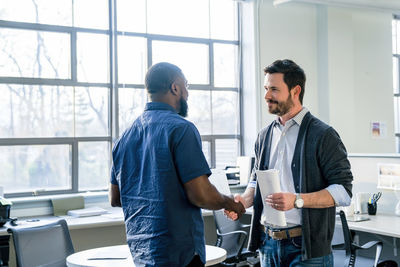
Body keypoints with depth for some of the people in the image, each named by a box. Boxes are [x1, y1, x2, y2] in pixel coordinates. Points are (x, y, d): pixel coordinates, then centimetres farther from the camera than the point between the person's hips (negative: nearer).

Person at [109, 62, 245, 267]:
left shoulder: (126, 136, 8)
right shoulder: (180, 128, -14)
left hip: (139, 250, 8)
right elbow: (200, 195, -19)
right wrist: (230, 204, 0)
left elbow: (115, 199, 14)